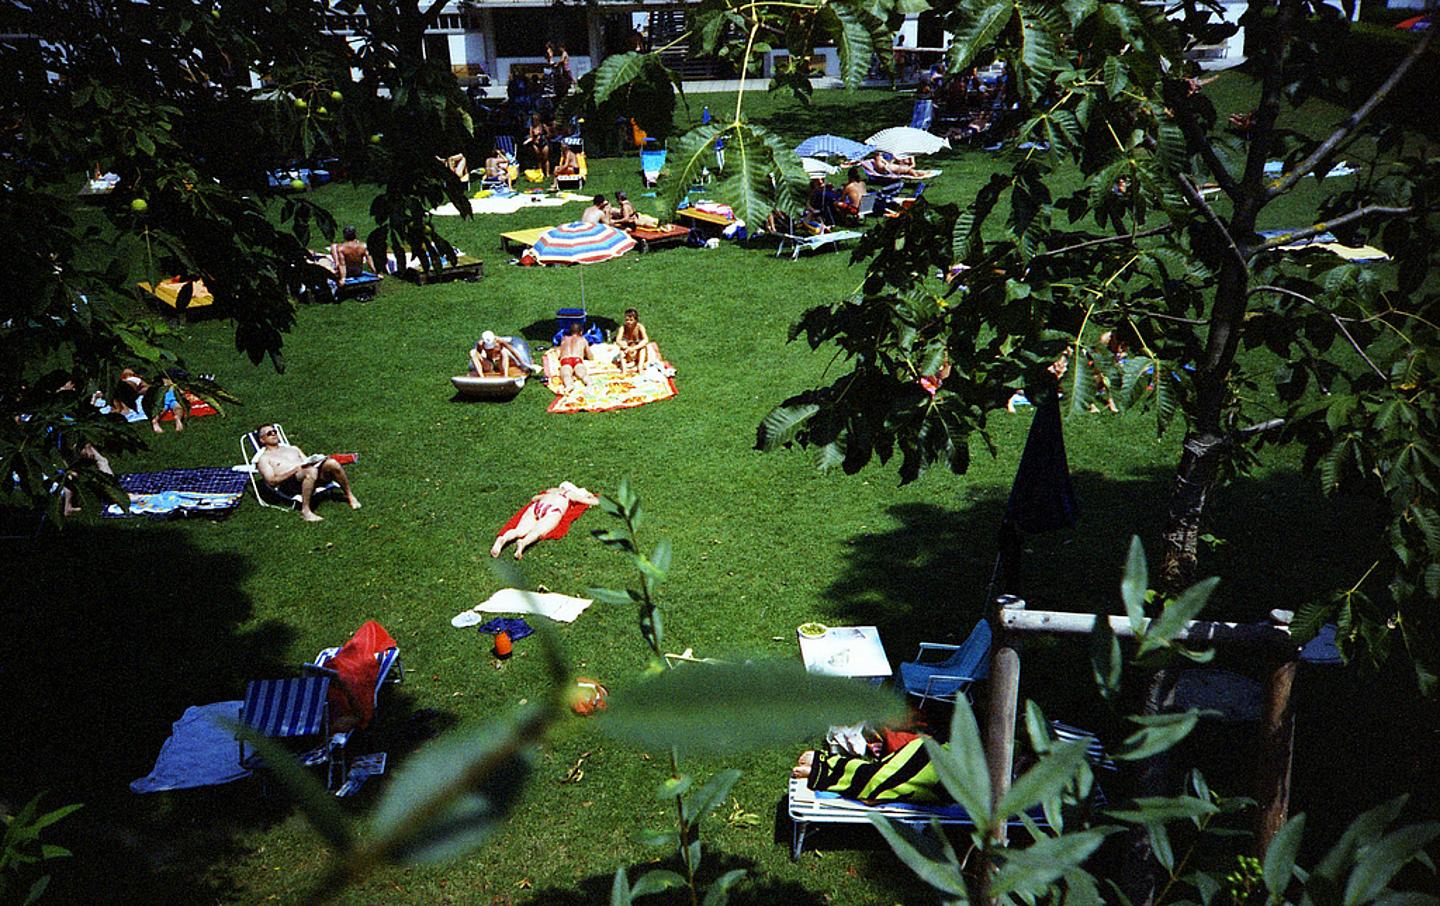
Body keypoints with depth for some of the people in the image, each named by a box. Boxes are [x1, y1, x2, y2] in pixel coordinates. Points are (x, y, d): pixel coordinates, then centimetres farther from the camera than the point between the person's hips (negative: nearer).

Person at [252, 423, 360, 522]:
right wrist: (296, 469, -12)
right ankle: (305, 511, -35)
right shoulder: (264, 458, 14)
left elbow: (308, 462, 26)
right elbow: (272, 481, -1)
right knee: (311, 470, -39)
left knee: (332, 463, -24)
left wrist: (314, 460, 0)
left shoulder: (293, 449, 32)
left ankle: (350, 496, -9)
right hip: (288, 484, -5)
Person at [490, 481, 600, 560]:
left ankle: (502, 539, -48)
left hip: (536, 506, 4)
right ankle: (523, 543, -60)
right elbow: (595, 501, 33)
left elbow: (533, 498, 49)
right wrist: (591, 497, 54)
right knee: (539, 532, -28)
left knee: (520, 531, -18)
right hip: (553, 509, -4)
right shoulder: (571, 493, 27)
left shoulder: (552, 491, 37)